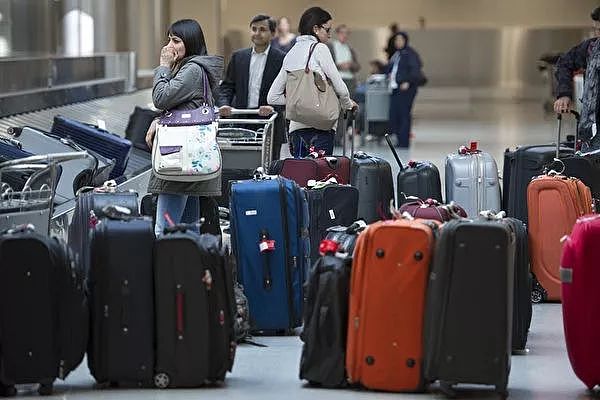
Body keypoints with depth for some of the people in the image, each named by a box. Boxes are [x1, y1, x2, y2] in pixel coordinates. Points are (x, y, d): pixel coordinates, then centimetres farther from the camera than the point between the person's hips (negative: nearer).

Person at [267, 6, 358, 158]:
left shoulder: (291, 54, 16)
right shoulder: (320, 48, -3)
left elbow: (272, 97, 16)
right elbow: (340, 88, -5)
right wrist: (347, 104, 14)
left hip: (296, 128, 7)